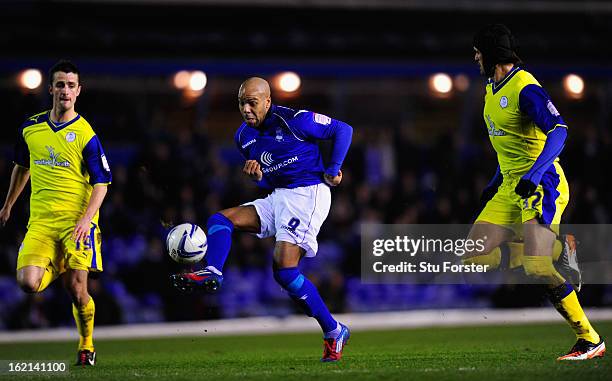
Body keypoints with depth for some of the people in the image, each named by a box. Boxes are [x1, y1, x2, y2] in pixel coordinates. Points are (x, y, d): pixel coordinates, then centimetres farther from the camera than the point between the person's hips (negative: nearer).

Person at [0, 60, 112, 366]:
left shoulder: (85, 134, -5)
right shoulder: (31, 128, 8)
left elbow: (101, 183, -5)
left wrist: (86, 218, -19)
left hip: (77, 221, -3)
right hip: (40, 220, 3)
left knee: (76, 289, -9)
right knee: (28, 283, -16)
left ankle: (86, 345, 17)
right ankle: (55, 266, 21)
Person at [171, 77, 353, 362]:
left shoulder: (294, 121, -12)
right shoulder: (244, 136, 10)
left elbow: (343, 130, -3)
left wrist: (333, 168, -10)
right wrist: (256, 175, -2)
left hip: (308, 194, -8)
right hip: (277, 197, 8)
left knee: (284, 267, -19)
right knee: (220, 220, -2)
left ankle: (334, 332, -10)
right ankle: (212, 273, -28)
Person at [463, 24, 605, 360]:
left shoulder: (524, 88, -16)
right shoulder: (492, 88, 14)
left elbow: (558, 130, -28)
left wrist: (534, 174, -38)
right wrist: (497, 181, 27)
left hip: (542, 185, -10)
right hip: (510, 187, 10)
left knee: (537, 268, -21)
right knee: (474, 257, -1)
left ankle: (590, 340, -11)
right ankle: (558, 250, 12)